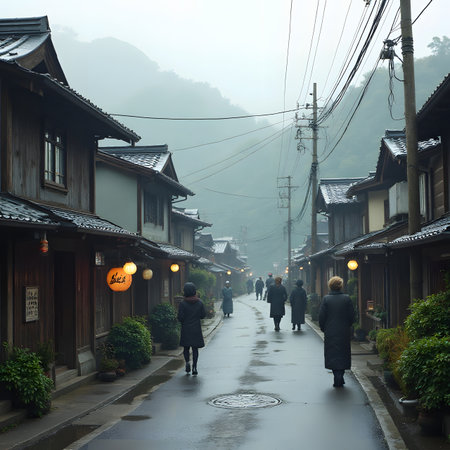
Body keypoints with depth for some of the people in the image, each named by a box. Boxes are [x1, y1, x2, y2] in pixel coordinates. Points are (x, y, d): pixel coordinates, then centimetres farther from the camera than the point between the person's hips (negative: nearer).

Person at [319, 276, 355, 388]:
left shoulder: (326, 299, -7)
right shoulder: (346, 298, -5)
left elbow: (321, 316, -5)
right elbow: (352, 316, 0)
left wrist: (323, 328, 9)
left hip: (330, 332, -1)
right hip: (344, 332, 1)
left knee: (332, 354, 5)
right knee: (343, 353, 12)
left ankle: (337, 378, -1)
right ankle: (340, 377, 10)